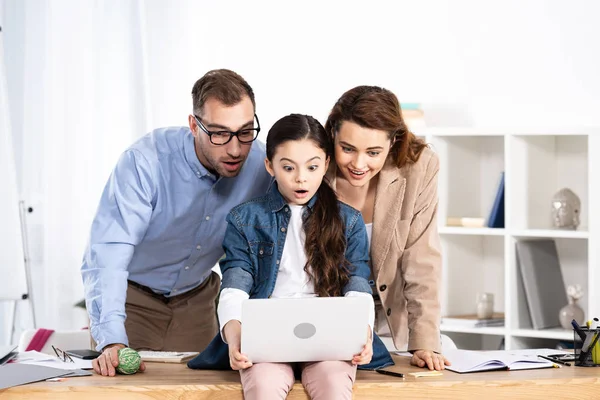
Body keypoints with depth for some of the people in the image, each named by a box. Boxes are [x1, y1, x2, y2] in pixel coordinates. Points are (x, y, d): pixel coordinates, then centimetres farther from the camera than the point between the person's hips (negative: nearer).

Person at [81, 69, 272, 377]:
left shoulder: (260, 164, -19)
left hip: (196, 297, 3)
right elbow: (107, 253, -37)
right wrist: (111, 341, -50)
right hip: (132, 293, -3)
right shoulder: (146, 161, -31)